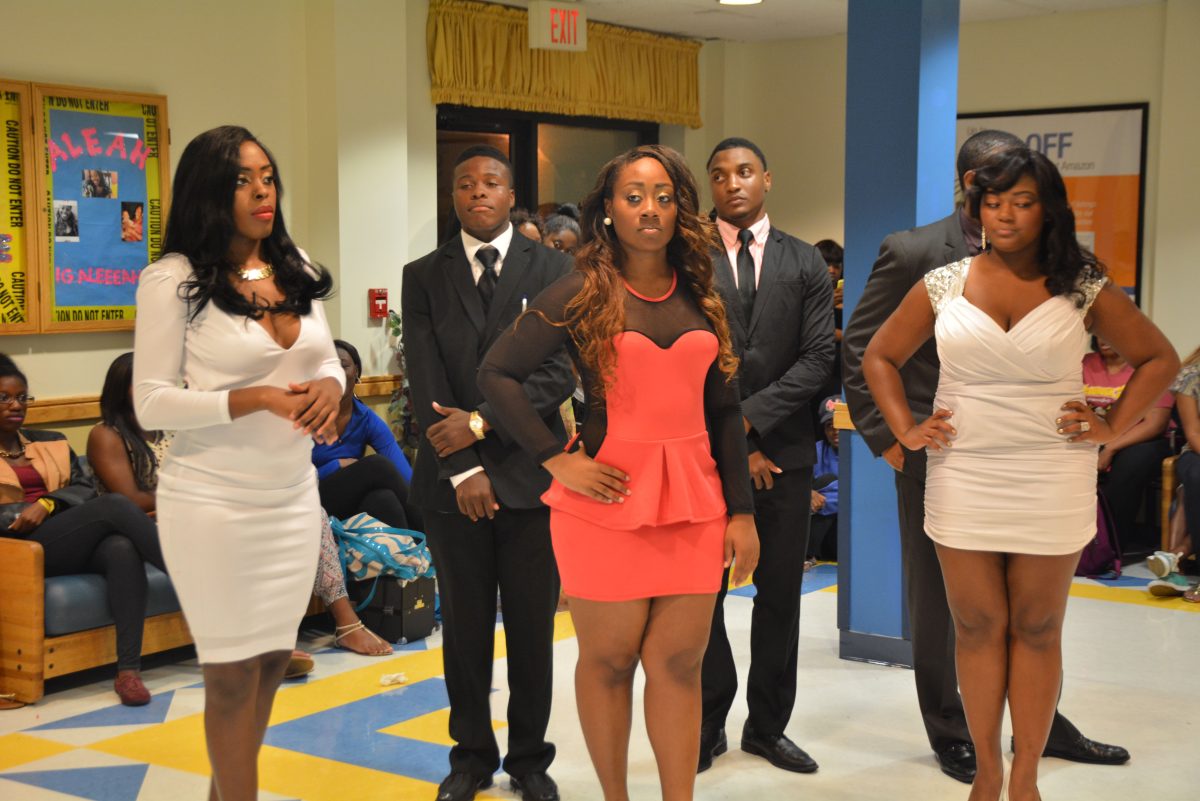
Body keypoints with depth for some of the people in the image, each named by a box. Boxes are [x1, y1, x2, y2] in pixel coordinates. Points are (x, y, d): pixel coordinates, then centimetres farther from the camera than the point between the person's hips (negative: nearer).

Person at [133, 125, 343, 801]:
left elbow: (326, 358, 14)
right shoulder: (173, 280, -11)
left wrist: (330, 386, -10)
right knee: (235, 674, 5)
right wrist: (256, 400, -22)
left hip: (296, 497, 6)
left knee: (273, 659, 14)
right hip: (215, 505, -6)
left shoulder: (296, 268, 7)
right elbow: (151, 402, -12)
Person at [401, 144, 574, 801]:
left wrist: (480, 421, -13)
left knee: (532, 625, 6)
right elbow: (426, 382, -1)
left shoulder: (552, 269, 3)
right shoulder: (423, 276, 6)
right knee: (464, 625, 9)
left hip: (530, 474, -1)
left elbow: (560, 372, -6)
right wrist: (463, 469, -10)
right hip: (452, 477, 1)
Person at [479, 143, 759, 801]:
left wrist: (741, 511, 8)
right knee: (609, 660, 6)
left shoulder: (702, 299, 10)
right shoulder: (582, 294, -2)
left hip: (693, 502, 3)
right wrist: (557, 460, -11)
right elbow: (497, 373, -6)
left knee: (679, 663, 5)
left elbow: (725, 411, 12)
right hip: (609, 499, -3)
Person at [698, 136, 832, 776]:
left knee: (780, 592, 8)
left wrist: (749, 417, -12)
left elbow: (817, 358, -1)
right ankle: (709, 724, 18)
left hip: (785, 451, 2)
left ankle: (767, 725, 21)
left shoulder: (805, 263, 6)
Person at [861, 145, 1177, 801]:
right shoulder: (944, 285, 3)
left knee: (1036, 630, 6)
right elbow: (879, 357, 14)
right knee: (976, 627, 6)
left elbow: (1158, 358, 9)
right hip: (962, 482, 1)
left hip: (1053, 486, -1)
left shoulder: (1082, 289, 0)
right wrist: (905, 430, 4)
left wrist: (1113, 427, 0)